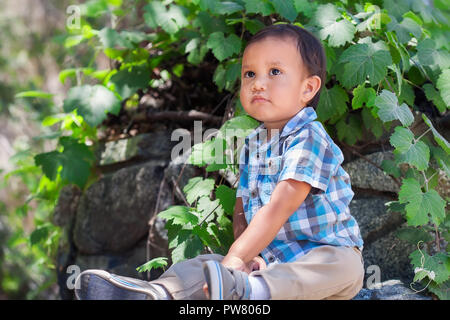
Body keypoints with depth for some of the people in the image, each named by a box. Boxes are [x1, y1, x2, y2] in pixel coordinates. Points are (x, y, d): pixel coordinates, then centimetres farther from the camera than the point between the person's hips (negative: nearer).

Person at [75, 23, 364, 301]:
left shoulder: (310, 138, -14)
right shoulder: (251, 146, 12)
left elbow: (279, 207, -24)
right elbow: (241, 211, 8)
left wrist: (236, 258, -31)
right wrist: (246, 256, -14)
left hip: (323, 253, -6)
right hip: (269, 261, 7)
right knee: (203, 264, -11)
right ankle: (159, 292, -40)